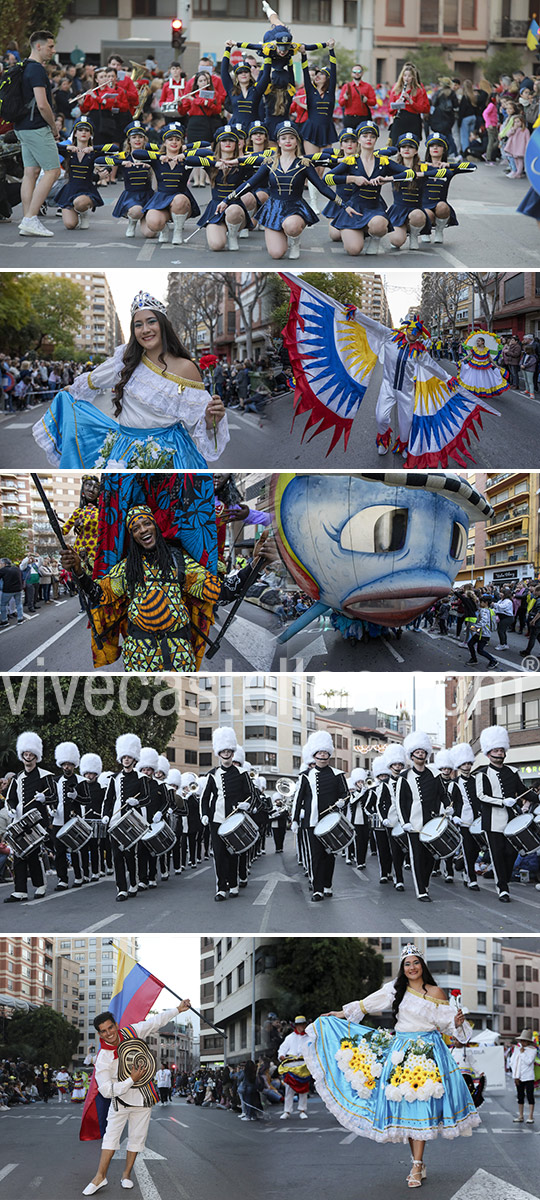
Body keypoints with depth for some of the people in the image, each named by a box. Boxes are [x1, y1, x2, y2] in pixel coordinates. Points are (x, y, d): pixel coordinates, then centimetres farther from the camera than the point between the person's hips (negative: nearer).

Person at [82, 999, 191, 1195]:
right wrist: (131, 1080, -28)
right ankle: (100, 1177, -3)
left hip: (143, 1097, 3)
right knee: (111, 1135, -8)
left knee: (137, 1136, 6)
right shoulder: (103, 1059, -22)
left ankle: (127, 1173, 18)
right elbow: (106, 1090, -24)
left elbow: (154, 1022, 5)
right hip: (120, 1100, -3)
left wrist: (177, 1010, 11)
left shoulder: (130, 1032, -11)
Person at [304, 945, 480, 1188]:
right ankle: (417, 1161, 9)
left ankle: (417, 1167, -11)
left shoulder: (435, 993, 2)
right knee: (402, 1105, -1)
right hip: (400, 1050, 3)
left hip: (426, 1051, -3)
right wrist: (343, 1013, 19)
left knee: (419, 1105, -11)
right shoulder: (396, 989, 10)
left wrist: (457, 1022, -16)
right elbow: (369, 1004, 17)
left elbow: (446, 1022, 4)